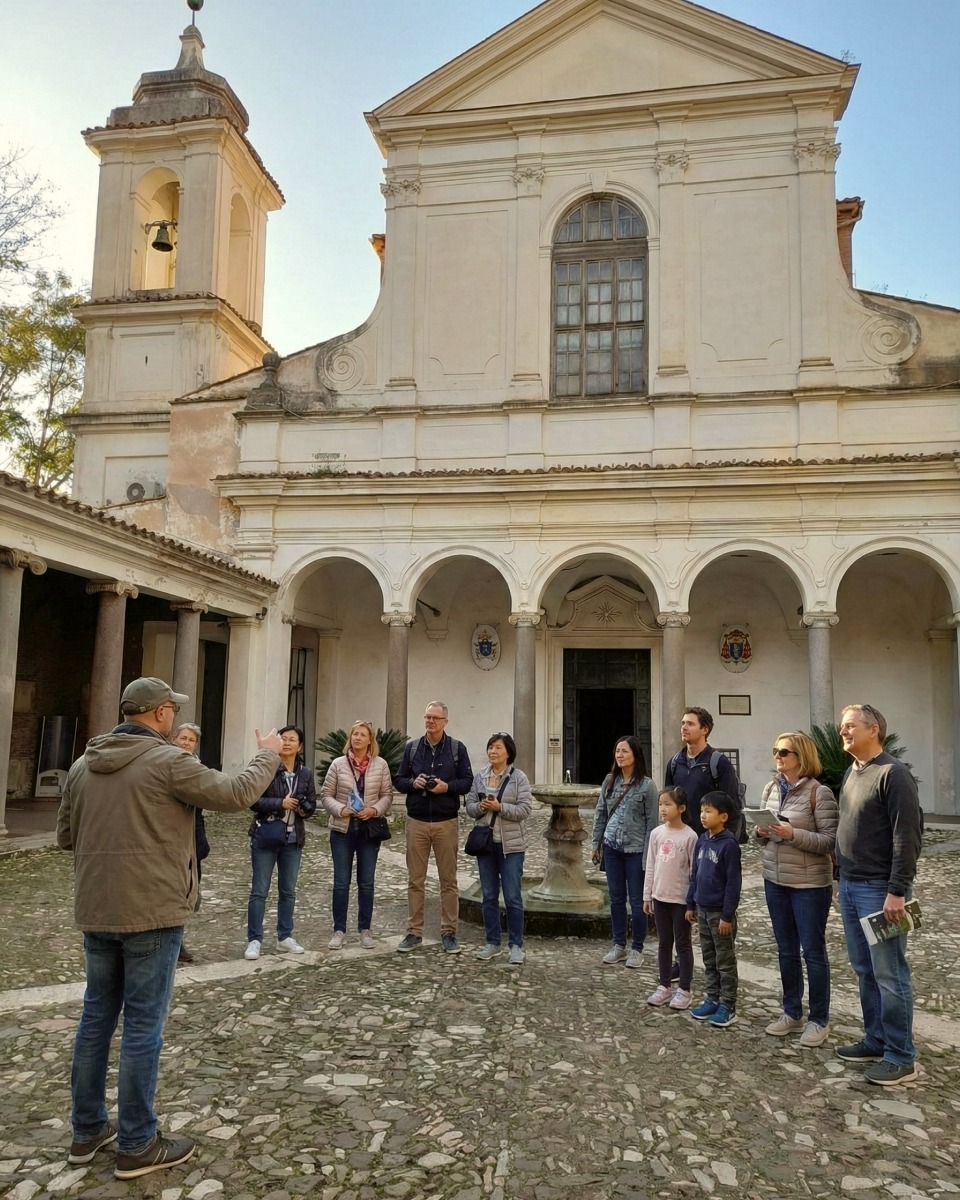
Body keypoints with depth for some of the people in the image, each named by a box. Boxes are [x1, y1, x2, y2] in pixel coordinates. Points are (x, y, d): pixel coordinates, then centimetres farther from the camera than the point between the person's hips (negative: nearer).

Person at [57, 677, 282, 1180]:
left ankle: (88, 1129, 30)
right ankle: (136, 1146, 14)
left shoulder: (83, 765, 5)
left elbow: (65, 836, 14)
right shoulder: (168, 761, -15)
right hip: (150, 912, -7)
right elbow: (236, 794, -10)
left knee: (97, 1016, 18)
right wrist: (268, 756, 5)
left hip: (95, 911, 7)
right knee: (143, 1025, 3)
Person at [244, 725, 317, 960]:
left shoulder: (305, 773, 4)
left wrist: (304, 808, -13)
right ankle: (254, 940, 11)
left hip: (293, 838, 4)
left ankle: (285, 937, 25)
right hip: (266, 835, -4)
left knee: (288, 891, 13)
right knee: (259, 890, 2)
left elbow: (312, 805, 9)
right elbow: (253, 800, -12)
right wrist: (280, 803, -21)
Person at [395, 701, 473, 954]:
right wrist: (413, 783, -13)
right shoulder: (411, 747, 6)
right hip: (416, 822, 2)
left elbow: (468, 781, 0)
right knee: (415, 880, 7)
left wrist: (447, 786, -17)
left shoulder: (457, 748, 1)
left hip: (446, 822, -1)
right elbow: (399, 781, 8)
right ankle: (414, 932, 16)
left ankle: (449, 933, 14)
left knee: (448, 880, 5)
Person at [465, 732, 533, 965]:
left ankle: (516, 945, 11)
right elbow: (469, 805, 7)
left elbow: (525, 809, -11)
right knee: (489, 896, 11)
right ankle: (493, 943, 22)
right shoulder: (479, 777, 7)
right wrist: (481, 806, -14)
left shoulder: (519, 777, -5)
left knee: (513, 897, -1)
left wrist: (500, 807, -21)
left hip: (511, 845, -4)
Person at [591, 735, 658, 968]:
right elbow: (600, 814, 11)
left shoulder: (646, 785, -9)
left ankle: (637, 949, 18)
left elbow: (651, 822, -8)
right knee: (616, 899, 12)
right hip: (612, 847, 4)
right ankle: (618, 945, 24)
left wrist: (647, 855, -10)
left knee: (637, 901, 6)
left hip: (635, 850, -4)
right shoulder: (610, 781, 4)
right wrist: (596, 844, 9)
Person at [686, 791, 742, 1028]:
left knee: (725, 961, 5)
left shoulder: (728, 844, -17)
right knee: (709, 959, 16)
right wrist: (691, 904, 13)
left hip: (720, 912, -7)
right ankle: (712, 999, 27)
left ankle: (728, 1006, 15)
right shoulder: (702, 840, 5)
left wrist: (727, 916, -16)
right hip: (702, 909, 7)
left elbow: (733, 883, -17)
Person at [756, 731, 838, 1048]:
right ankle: (792, 1013, 30)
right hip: (775, 881, 6)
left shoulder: (819, 793, -15)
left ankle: (819, 1020, 21)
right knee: (786, 951, 16)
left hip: (810, 884, -6)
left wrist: (794, 834, -26)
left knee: (813, 951, 6)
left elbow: (831, 841, -16)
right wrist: (761, 834, -8)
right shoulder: (770, 789, 5)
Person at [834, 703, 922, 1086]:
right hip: (849, 887, 8)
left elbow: (907, 837, -17)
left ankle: (901, 1058, 10)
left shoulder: (893, 774, -13)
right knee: (864, 971, 15)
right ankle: (875, 1040, 26)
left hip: (880, 890, -8)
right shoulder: (851, 773, 13)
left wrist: (897, 892, -20)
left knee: (889, 974, 0)